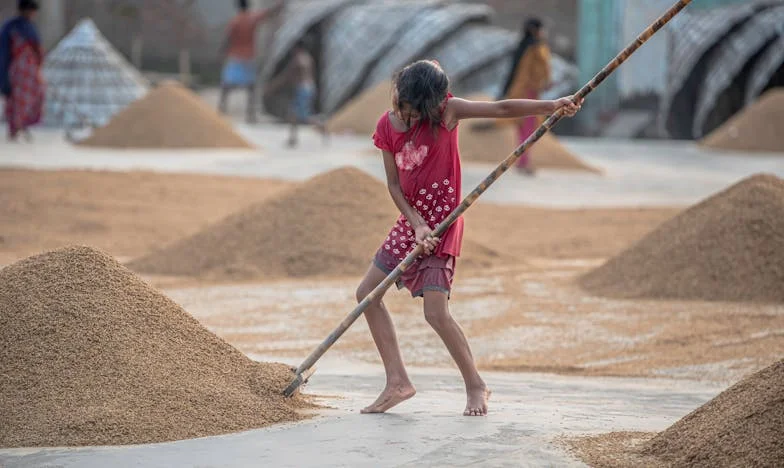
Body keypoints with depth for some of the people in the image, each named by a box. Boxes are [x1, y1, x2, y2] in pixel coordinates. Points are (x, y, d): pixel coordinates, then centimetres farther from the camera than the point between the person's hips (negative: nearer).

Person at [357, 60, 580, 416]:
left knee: (436, 312, -16)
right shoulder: (387, 127, -2)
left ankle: (476, 387, 0)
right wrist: (417, 224, -16)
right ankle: (398, 381, 11)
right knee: (366, 294, 6)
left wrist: (553, 105, -29)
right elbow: (394, 184, -3)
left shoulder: (446, 111, -14)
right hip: (411, 220, 7)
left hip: (442, 223, -7)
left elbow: (502, 109, -19)